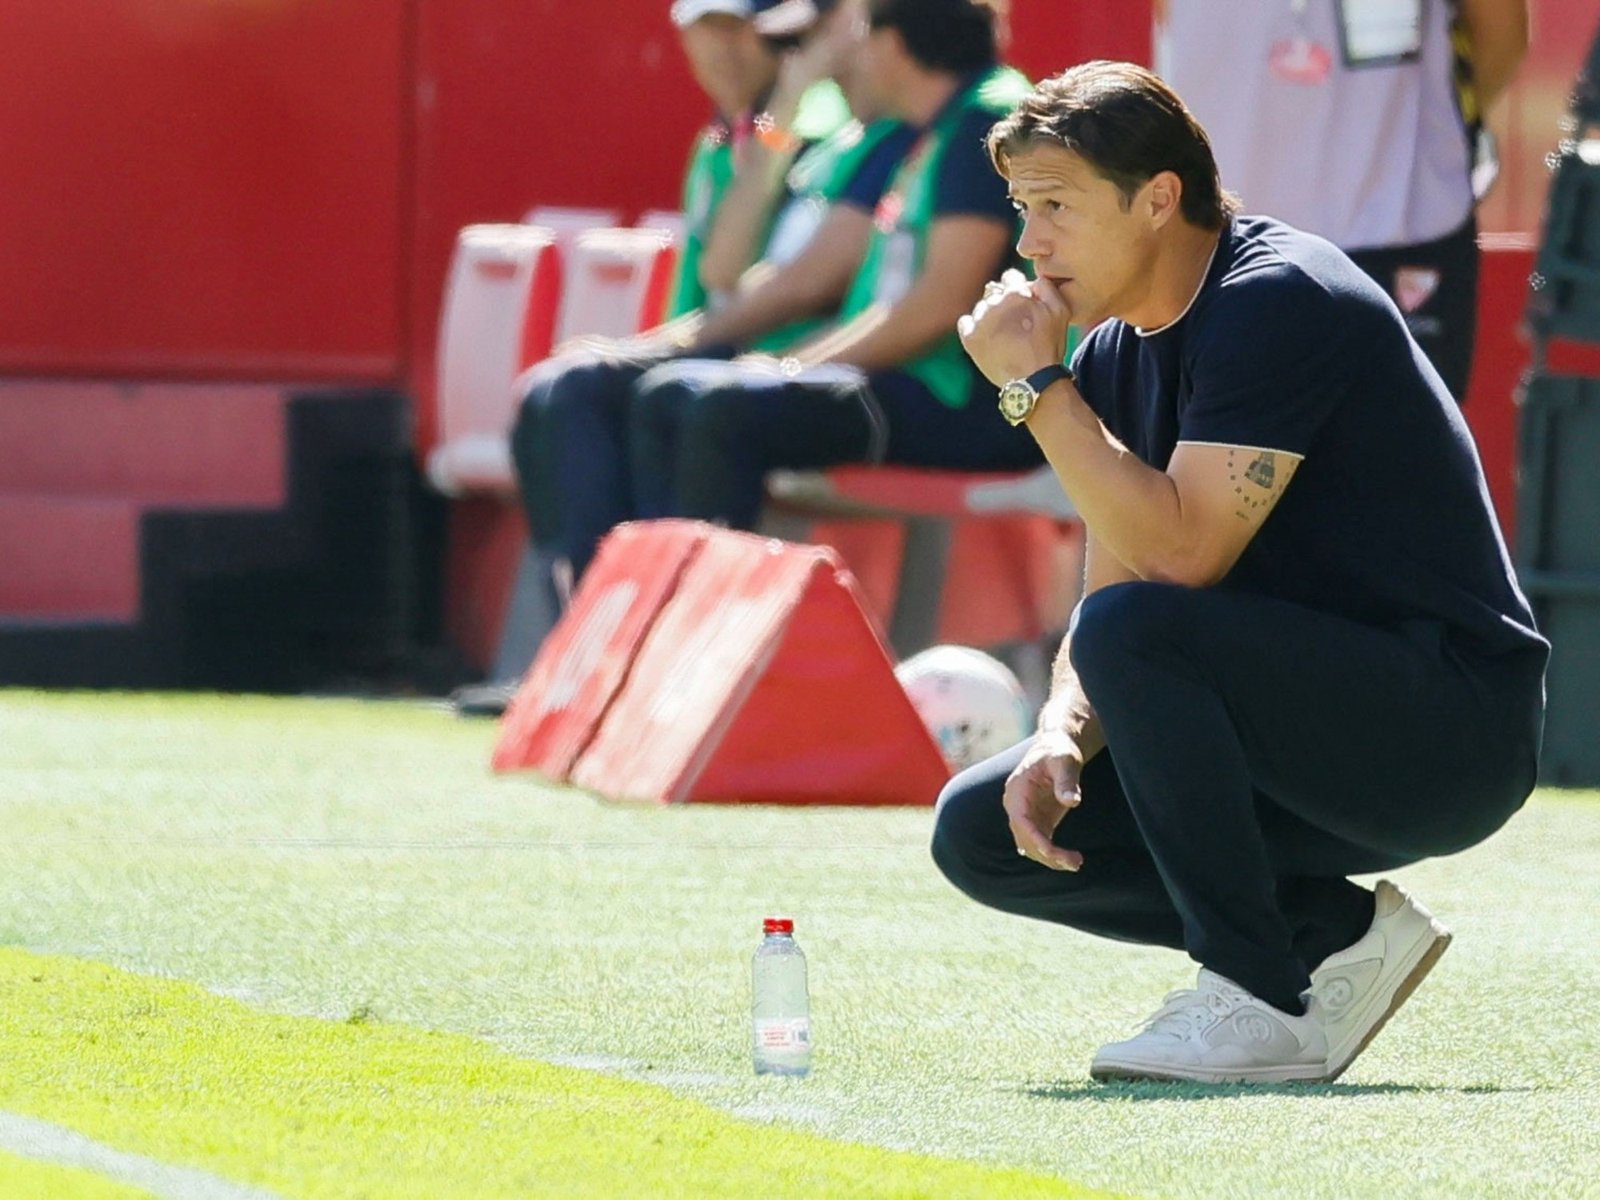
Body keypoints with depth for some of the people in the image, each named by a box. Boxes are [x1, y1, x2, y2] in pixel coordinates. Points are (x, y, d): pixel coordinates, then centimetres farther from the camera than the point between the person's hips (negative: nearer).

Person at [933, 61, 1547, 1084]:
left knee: (1138, 632, -32)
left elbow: (1177, 555, -27)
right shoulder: (1120, 350, 10)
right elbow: (1109, 587, 9)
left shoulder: (1277, 302, -18)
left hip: (1456, 728, -9)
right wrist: (1061, 740, -11)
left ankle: (1265, 1004, -20)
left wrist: (1034, 386, -19)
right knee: (983, 834, 1)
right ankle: (1335, 936, 4)